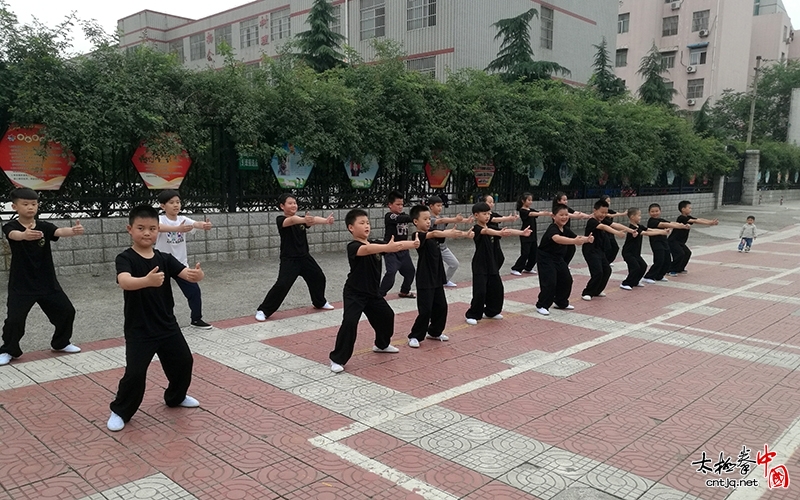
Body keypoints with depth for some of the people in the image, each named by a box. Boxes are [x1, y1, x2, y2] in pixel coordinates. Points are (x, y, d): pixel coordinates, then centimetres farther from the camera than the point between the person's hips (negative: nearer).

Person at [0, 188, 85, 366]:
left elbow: (60, 232, -22)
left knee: (66, 311, 7)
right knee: (14, 319, -9)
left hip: (47, 282, 3)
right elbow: (15, 235, -34)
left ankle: (61, 343, 29)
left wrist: (74, 230, -46)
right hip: (21, 284, -3)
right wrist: (25, 235, -59)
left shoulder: (44, 226, -2)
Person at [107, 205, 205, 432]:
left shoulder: (165, 259, 1)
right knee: (135, 372, -9)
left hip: (168, 325, 5)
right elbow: (125, 282, -34)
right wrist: (146, 281, -55)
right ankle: (120, 411, 16)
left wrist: (196, 274, -38)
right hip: (139, 330, -5)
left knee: (183, 361, 15)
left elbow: (186, 274, -13)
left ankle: (176, 397, 41)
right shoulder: (125, 258, -14)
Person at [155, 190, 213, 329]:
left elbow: (196, 224, -23)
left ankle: (196, 319, 22)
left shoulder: (183, 219, -3)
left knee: (194, 290, 5)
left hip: (181, 264, 4)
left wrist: (205, 225, -48)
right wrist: (178, 228, -57)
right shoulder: (160, 219, -14)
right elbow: (159, 228, -38)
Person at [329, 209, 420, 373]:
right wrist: (387, 247, -58)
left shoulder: (375, 244, 4)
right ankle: (337, 359, -8)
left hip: (373, 292, 8)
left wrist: (412, 243, -26)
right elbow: (366, 250, -42)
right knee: (350, 322, -20)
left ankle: (382, 344, 45)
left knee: (386, 316, 19)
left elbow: (395, 246, -7)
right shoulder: (353, 246, -19)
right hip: (354, 294, -8)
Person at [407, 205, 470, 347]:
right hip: (424, 281, -8)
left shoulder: (434, 234, 9)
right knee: (425, 310, -6)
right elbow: (434, 234, -31)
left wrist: (464, 234, -21)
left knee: (441, 307, 13)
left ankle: (434, 332, 31)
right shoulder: (418, 236, -15)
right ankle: (415, 336, 8)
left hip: (437, 278, 8)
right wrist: (452, 233, -44)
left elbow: (448, 233, -2)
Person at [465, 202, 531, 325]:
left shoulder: (492, 229, 9)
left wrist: (522, 232, -16)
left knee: (497, 289, 12)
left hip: (492, 265, 8)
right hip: (480, 266, -8)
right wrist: (499, 233, -55)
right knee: (480, 291, -10)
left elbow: (507, 231, -2)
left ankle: (491, 312, 29)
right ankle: (472, 315, 4)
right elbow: (486, 231, -35)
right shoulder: (477, 229, -13)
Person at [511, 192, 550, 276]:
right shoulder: (522, 211, -12)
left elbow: (539, 212, 2)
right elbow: (531, 214, -28)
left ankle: (528, 268, 23)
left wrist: (549, 213, -16)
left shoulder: (531, 210, 13)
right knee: (525, 253, -8)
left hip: (533, 235, 8)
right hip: (525, 236, -8)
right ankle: (515, 269, 1)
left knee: (534, 253, 9)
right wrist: (544, 213, -41)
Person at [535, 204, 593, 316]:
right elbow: (557, 238, -46)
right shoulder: (552, 229, -25)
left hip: (558, 258, 9)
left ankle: (561, 303, 29)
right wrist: (574, 241, -59)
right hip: (546, 258, -9)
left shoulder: (566, 229, 2)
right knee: (549, 282, -14)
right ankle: (542, 306, 0)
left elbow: (577, 238, -2)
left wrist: (587, 239, -25)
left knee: (566, 279, 11)